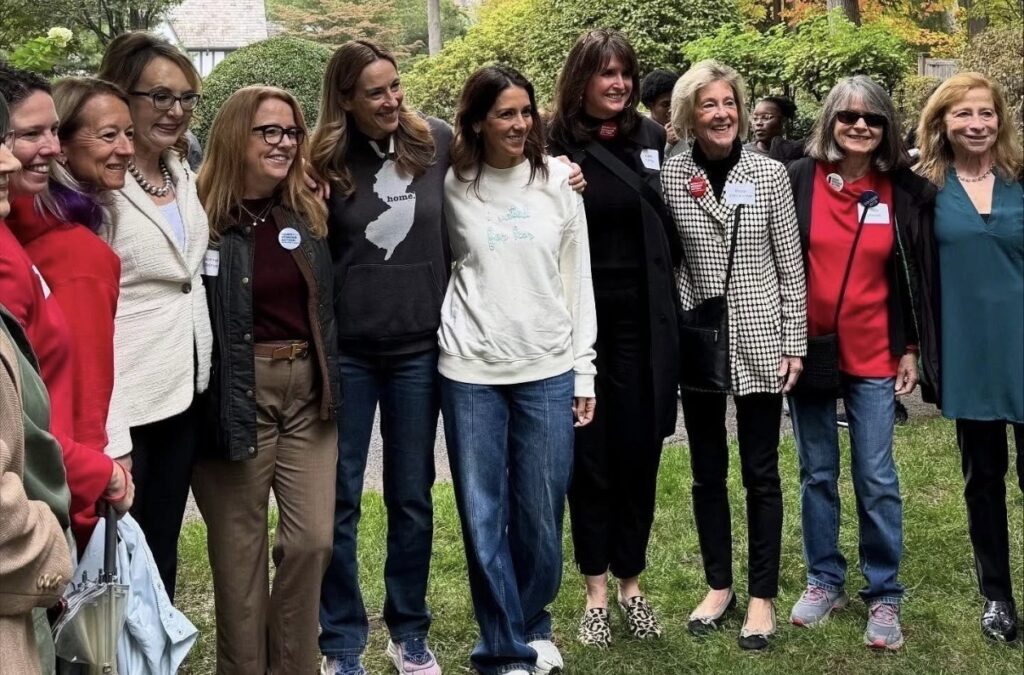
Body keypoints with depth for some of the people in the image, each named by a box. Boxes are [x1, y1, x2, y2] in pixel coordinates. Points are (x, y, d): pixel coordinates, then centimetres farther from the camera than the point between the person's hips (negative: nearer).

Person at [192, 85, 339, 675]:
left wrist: (329, 384, 14)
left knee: (313, 540, 5)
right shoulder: (203, 218, -9)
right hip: (238, 395, -4)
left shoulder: (309, 212, 8)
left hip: (307, 390, 5)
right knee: (240, 548, 6)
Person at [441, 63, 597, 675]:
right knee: (485, 517, 3)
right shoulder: (453, 187, 0)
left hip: (547, 371, 1)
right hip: (471, 372, -1)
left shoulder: (558, 181, 3)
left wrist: (584, 370, 4)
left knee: (541, 515, 6)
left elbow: (578, 279, 6)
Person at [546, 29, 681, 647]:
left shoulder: (652, 137, 8)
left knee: (640, 449, 8)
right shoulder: (554, 146, -3)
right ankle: (597, 587, 18)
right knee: (590, 452, 5)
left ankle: (632, 582, 23)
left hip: (644, 319, 3)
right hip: (581, 319, -3)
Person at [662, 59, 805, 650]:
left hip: (759, 341, -1)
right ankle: (719, 585, 26)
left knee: (760, 472, 6)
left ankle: (763, 595, 17)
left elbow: (791, 263, -1)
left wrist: (795, 342, -3)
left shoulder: (770, 174, -2)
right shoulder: (670, 177, -2)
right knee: (708, 472, 11)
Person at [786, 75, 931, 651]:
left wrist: (911, 348, 2)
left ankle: (884, 595, 16)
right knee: (817, 474, 11)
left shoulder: (905, 190, -1)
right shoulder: (799, 179, -4)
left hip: (874, 357, 0)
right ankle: (825, 581, 26)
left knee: (877, 479, 4)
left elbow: (916, 277, 4)